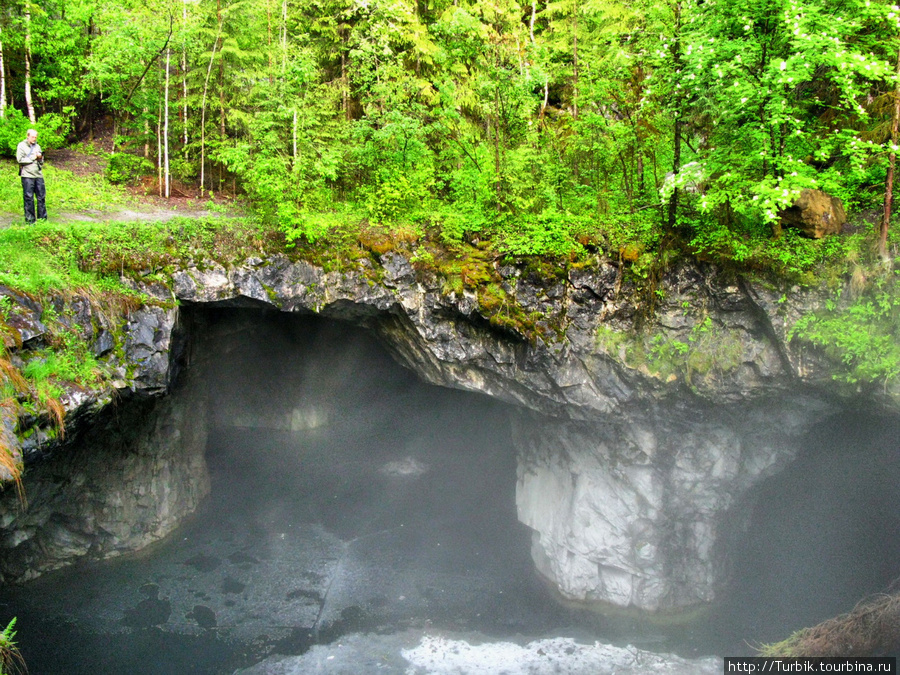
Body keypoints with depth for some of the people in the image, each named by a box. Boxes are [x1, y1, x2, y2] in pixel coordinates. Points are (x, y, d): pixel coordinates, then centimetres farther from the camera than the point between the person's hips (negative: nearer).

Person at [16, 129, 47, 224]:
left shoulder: (37, 146, 17)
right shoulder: (22, 146, 1)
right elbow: (20, 160, -9)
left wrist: (40, 158, -3)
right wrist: (33, 157, -6)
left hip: (38, 174, 5)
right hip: (27, 175, -5)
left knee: (41, 197, 4)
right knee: (29, 198, -3)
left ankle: (43, 218, 9)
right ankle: (29, 220, 1)